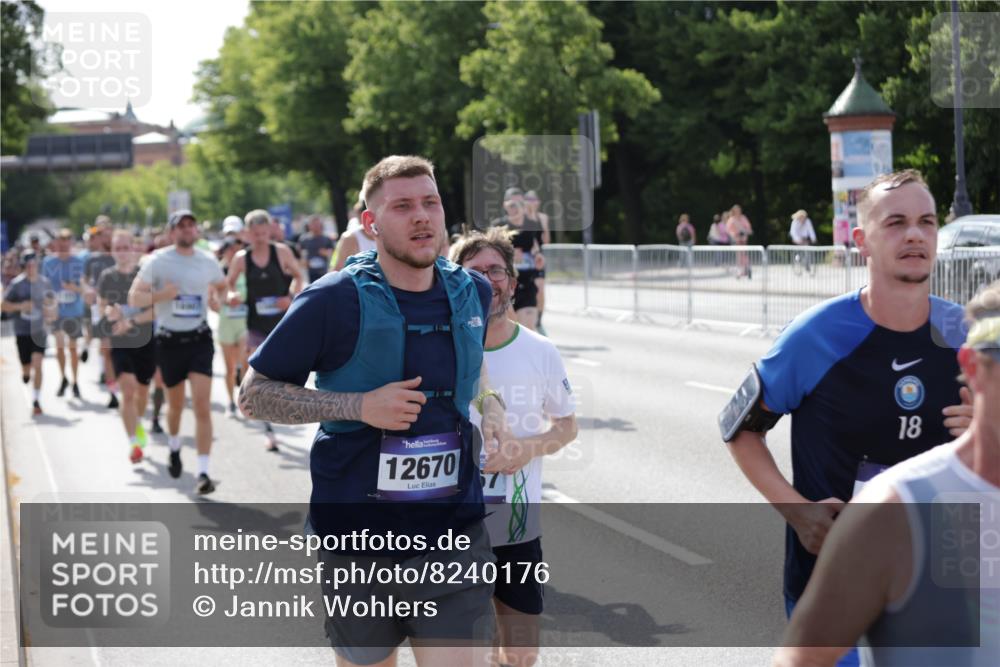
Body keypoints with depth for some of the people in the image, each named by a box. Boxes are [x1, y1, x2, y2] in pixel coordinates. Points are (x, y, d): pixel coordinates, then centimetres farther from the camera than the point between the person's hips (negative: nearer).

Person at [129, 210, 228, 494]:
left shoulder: (208, 262, 3)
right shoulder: (157, 261, -5)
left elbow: (222, 285, 24)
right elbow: (134, 298, -7)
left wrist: (217, 299, 2)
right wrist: (162, 294, -22)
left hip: (199, 339, 1)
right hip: (169, 340, -1)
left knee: (202, 405, -12)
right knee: (175, 404, 15)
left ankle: (203, 473, -12)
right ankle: (174, 448, 47)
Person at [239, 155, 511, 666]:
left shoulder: (473, 293, 4)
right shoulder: (335, 300, -11)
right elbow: (253, 395, -7)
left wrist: (489, 404, 4)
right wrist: (360, 406, -18)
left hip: (457, 534, 2)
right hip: (358, 541, -2)